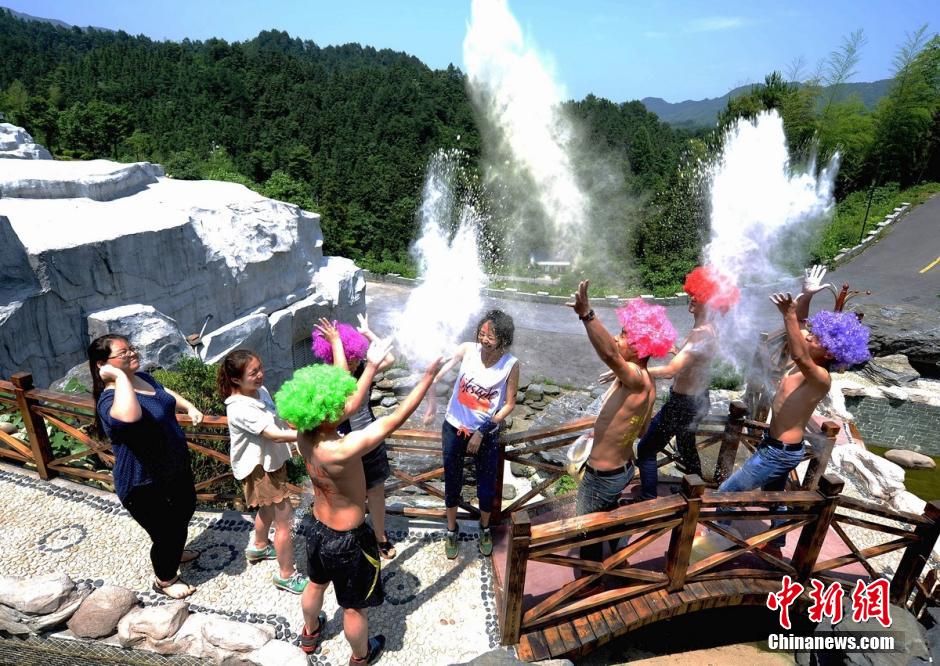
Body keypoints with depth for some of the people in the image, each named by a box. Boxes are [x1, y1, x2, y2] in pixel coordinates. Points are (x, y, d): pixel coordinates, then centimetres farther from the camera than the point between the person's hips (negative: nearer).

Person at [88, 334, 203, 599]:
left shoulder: (142, 377, -3)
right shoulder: (110, 400, -31)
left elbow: (165, 392, 19)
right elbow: (130, 416, -55)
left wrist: (189, 407, 4)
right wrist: (120, 376, -42)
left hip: (176, 467, 9)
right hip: (146, 486, -9)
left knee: (186, 509, 31)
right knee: (167, 532, 12)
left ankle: (174, 552, 61)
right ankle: (164, 580, 42)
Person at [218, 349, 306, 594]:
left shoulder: (261, 391, -4)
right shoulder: (240, 409, -31)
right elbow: (276, 435, -39)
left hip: (273, 460, 9)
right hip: (258, 468, -9)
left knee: (268, 507, 30)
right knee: (285, 518, -1)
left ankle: (259, 547, 56)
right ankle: (286, 576, 16)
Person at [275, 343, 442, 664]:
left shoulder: (305, 435, -17)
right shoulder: (340, 450, -40)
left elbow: (337, 393, -3)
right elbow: (395, 419, -36)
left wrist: (371, 365, 7)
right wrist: (428, 376, -27)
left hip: (318, 528, 7)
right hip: (348, 540, -7)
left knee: (316, 584, 35)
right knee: (355, 606, 21)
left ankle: (310, 634, 62)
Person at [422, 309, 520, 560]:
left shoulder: (511, 364, -17)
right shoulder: (467, 350, -15)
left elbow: (509, 404, -11)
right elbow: (437, 375, -15)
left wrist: (482, 432, -13)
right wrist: (431, 403, -27)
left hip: (486, 434, -1)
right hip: (454, 428, 1)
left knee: (487, 485, 16)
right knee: (452, 482, 16)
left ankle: (485, 529, 45)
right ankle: (451, 531, 42)